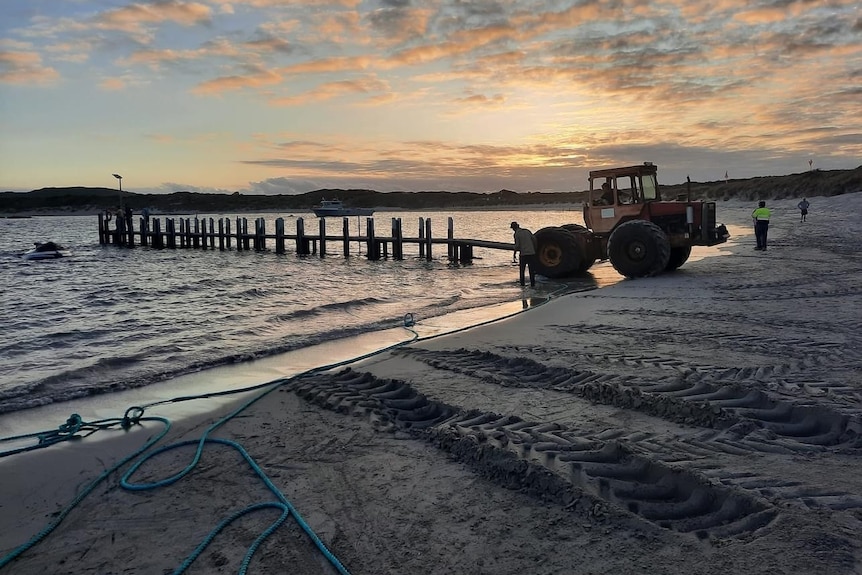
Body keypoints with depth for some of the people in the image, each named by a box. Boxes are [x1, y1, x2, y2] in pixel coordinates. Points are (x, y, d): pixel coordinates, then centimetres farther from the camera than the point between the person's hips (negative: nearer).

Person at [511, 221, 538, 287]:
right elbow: (534, 239, 9)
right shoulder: (527, 231, 7)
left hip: (523, 254, -3)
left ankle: (522, 283, 15)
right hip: (531, 253, 4)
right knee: (531, 269, 9)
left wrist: (514, 254, 3)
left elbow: (517, 245, -11)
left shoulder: (516, 234, -7)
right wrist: (535, 249, 21)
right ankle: (532, 283, 8)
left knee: (522, 269, 13)